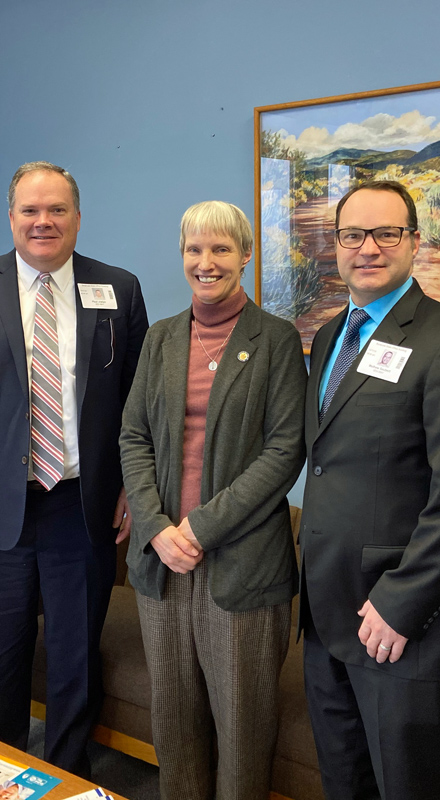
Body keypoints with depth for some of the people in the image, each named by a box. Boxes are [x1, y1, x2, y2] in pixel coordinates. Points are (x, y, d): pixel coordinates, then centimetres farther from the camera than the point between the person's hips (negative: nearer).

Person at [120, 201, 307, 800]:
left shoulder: (277, 339, -3)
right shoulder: (161, 339, 10)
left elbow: (286, 449, -10)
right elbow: (133, 438, 7)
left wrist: (204, 525, -14)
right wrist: (157, 527, -7)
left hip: (241, 558, -4)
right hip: (162, 552, 4)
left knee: (242, 713, 9)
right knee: (174, 705, 17)